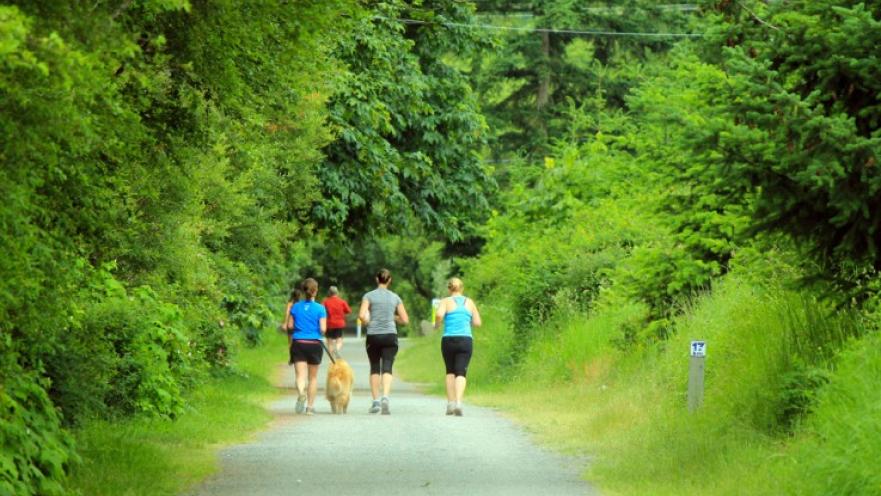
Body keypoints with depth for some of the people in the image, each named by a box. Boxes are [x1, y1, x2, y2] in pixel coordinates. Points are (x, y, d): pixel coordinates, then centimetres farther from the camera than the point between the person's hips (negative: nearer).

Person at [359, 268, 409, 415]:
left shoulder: (369, 296, 1)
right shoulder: (395, 298, 7)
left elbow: (361, 315, -12)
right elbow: (405, 320, 7)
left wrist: (368, 323, 9)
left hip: (373, 336, 0)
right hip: (390, 335, 0)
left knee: (374, 368, 13)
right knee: (387, 368, -6)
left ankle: (376, 401, 13)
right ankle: (385, 397, -27)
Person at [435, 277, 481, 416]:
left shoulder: (446, 301, 2)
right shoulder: (470, 302, 10)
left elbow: (439, 314, -18)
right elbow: (477, 323, 10)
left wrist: (436, 324, 2)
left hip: (448, 340, 0)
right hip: (466, 340, 0)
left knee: (450, 372, 16)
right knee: (461, 373, -4)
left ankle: (450, 403, 13)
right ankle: (458, 402, -24)